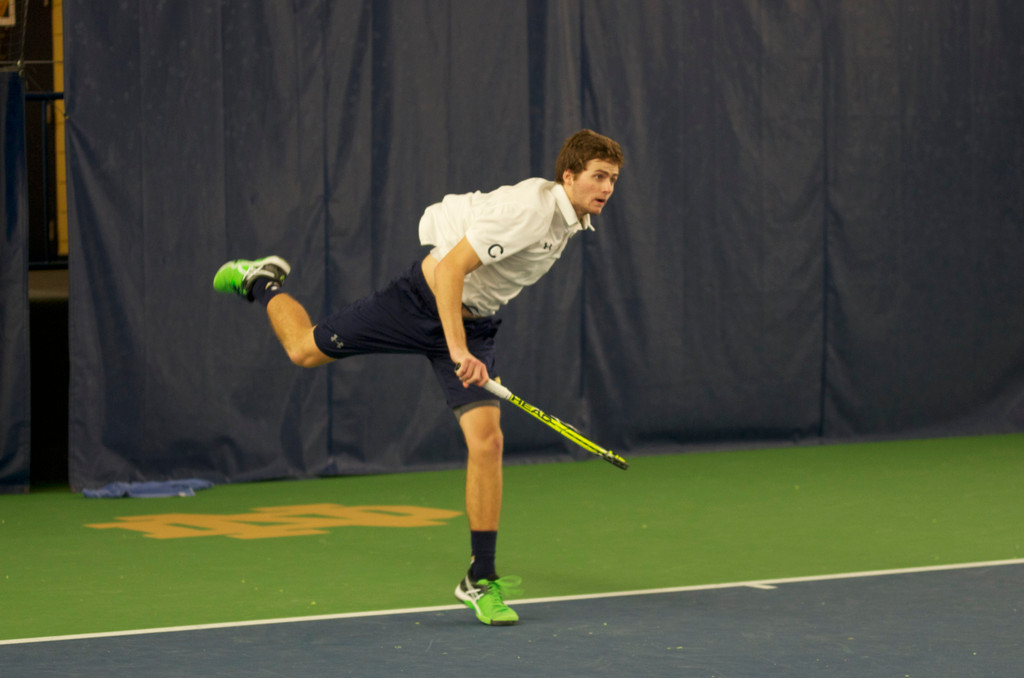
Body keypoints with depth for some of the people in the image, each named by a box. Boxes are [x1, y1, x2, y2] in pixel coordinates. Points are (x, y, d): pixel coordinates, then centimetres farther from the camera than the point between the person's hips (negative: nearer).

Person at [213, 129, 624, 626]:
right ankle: (262, 281, 41)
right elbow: (450, 269, -30)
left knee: (486, 440, -10)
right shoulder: (528, 208, -28)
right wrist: (458, 350, -37)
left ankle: (481, 580, -2)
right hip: (423, 300, -6)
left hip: (473, 322, 6)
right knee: (306, 350, 7)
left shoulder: (573, 219, 0)